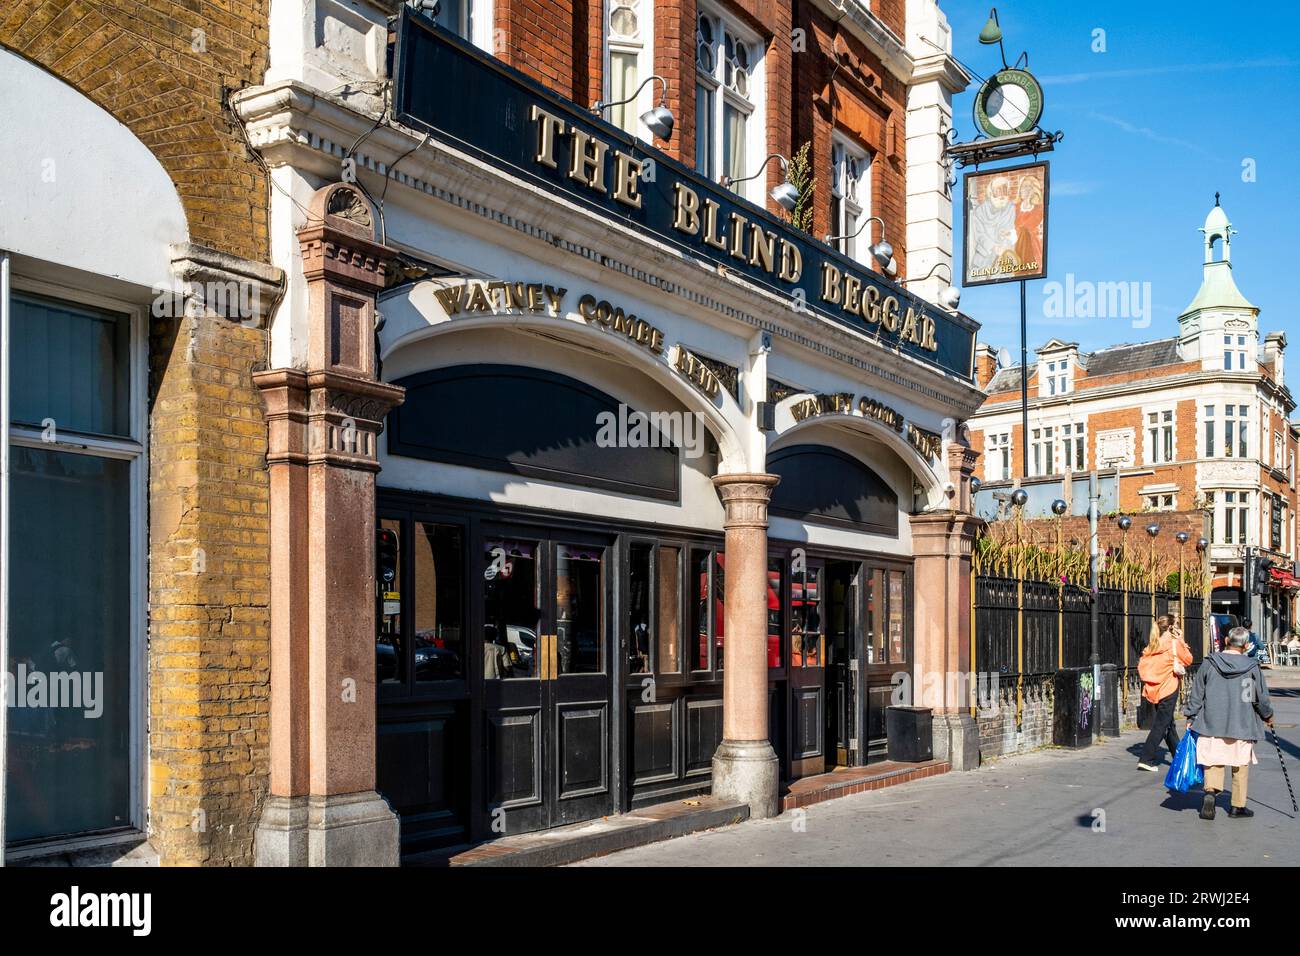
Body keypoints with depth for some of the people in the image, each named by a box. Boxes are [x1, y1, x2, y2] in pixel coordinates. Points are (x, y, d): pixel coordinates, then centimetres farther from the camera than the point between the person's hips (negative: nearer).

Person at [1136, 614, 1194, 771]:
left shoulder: (1152, 645, 6)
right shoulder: (1174, 643, -10)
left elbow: (1142, 665, 1)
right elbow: (1188, 659, 2)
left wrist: (1149, 679, 8)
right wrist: (1181, 640, 3)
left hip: (1154, 689, 7)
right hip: (1169, 688, -6)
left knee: (1168, 723, 18)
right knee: (1161, 724, -4)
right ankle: (1146, 759, -10)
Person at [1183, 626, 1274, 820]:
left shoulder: (1209, 664, -3)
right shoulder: (1252, 667, -5)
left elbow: (1196, 694, 1)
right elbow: (1262, 698, 3)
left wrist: (1191, 717, 11)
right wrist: (1268, 716, 22)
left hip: (1212, 724, 0)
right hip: (1242, 724, 0)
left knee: (1213, 762, 7)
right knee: (1241, 765, 12)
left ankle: (1210, 791, -19)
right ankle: (1238, 806, 18)